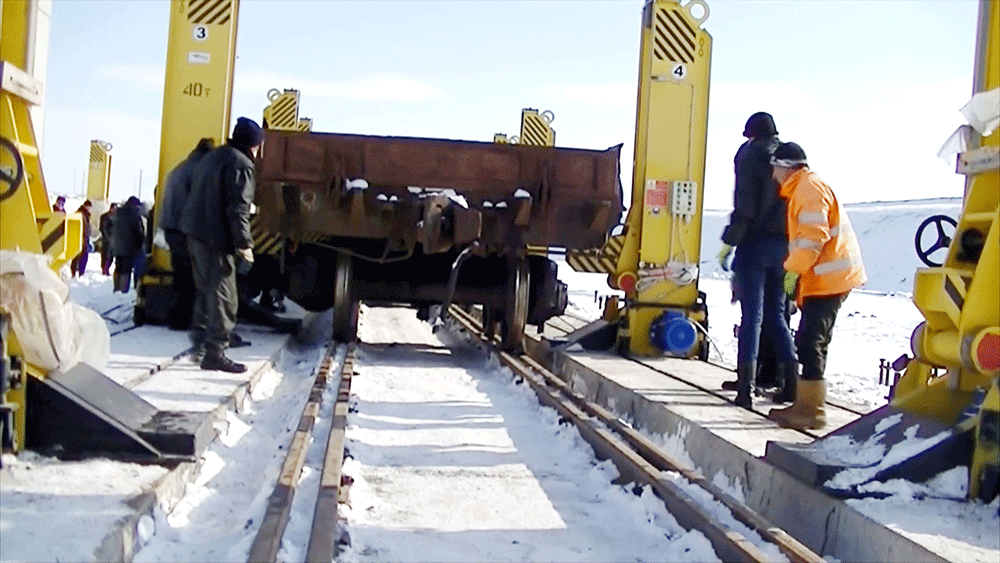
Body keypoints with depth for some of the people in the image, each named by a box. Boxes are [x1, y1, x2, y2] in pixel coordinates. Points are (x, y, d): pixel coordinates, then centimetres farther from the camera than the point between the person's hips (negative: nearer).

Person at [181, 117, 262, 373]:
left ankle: (200, 342, 24)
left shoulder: (210, 158, 19)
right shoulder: (241, 164, -10)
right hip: (216, 237, -9)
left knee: (205, 290, 20)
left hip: (195, 232, 10)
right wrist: (244, 244, -18)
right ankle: (215, 354, -5)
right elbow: (238, 208, -18)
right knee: (223, 296, -6)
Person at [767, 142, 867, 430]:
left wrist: (794, 270, -17)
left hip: (828, 280, -11)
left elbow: (813, 236, -21)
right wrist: (795, 271, 21)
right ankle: (805, 404, 17)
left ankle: (812, 410, -9)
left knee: (810, 343, -11)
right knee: (809, 342, 12)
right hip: (824, 279, 11)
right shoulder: (802, 188, 22)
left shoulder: (810, 188, -12)